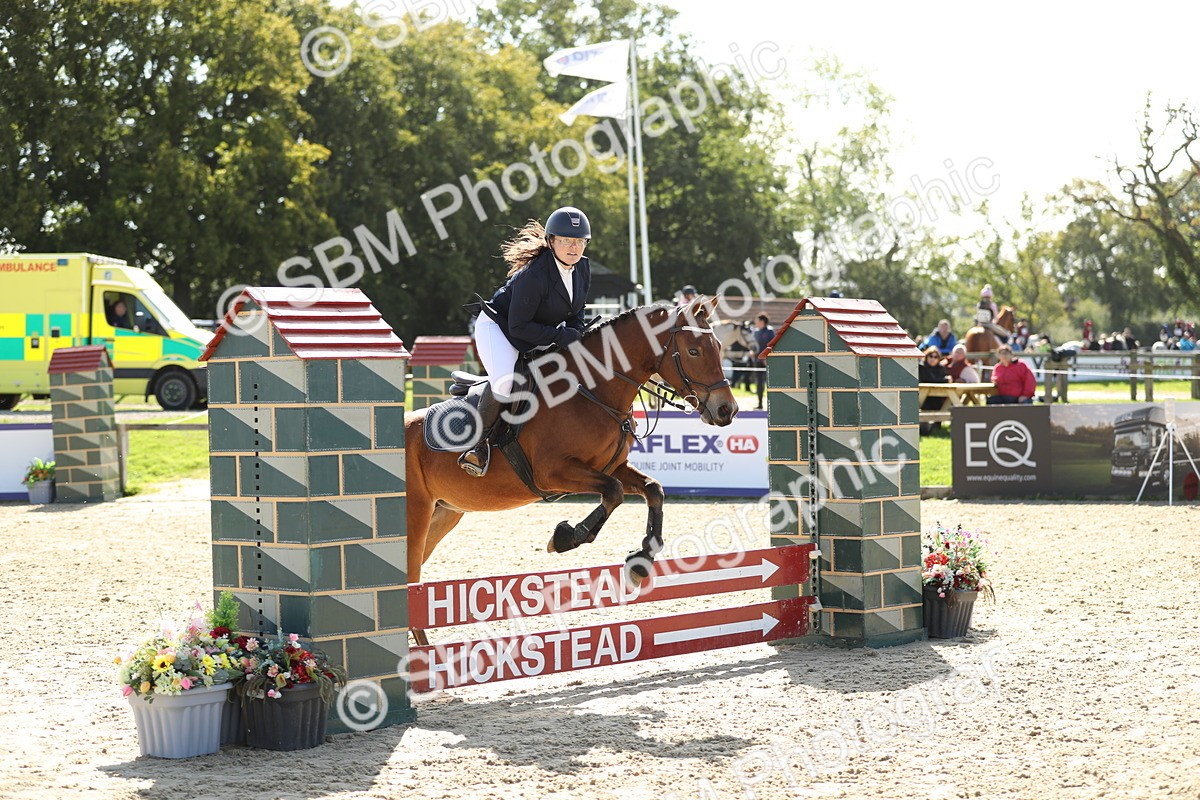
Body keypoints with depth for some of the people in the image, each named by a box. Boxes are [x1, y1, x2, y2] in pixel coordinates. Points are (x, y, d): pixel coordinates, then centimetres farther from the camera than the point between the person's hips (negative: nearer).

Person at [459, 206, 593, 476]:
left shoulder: (583, 268, -7)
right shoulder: (534, 275, -31)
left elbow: (576, 314, 6)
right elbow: (518, 327, -29)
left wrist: (577, 338, -15)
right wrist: (561, 336, -31)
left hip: (539, 336, 8)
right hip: (498, 326, -8)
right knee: (505, 382, -34)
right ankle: (479, 441, -15)